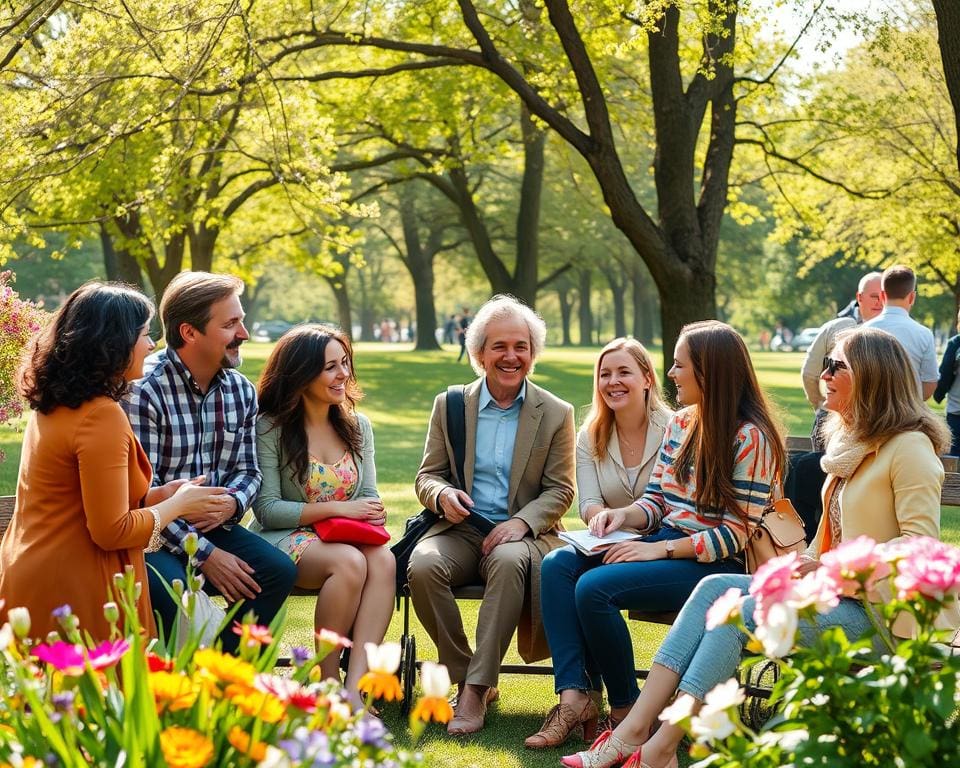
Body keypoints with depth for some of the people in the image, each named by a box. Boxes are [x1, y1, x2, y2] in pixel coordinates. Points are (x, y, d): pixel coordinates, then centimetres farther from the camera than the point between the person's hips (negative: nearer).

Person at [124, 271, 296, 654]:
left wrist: (232, 503, -11)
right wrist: (204, 554, -20)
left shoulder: (241, 390, 5)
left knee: (279, 570, -15)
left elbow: (247, 471, 15)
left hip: (212, 526, 7)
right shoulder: (143, 389, -17)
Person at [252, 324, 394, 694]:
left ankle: (355, 686, -39)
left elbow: (369, 496, 12)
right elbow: (267, 510, -9)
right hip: (285, 540, -4)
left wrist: (374, 514, -14)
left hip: (349, 538, 5)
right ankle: (327, 681, -21)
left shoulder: (357, 426, 13)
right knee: (349, 562, -35)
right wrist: (336, 509, -17)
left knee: (383, 559, -31)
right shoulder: (270, 429, -4)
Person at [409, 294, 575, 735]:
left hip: (521, 533, -2)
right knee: (422, 566, -31)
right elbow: (427, 476, 12)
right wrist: (442, 495, -14)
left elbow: (560, 490, 4)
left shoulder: (556, 414, 6)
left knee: (510, 561, -38)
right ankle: (465, 677, -16)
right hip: (459, 530, 2)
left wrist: (522, 521, -16)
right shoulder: (449, 405, 10)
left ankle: (476, 690, -33)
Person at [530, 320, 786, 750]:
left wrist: (660, 548, -20)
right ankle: (575, 693, -21)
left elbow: (737, 533, -15)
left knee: (594, 586, -27)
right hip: (662, 545, 8)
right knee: (557, 564, -13)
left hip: (713, 565, -8)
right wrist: (625, 515, -7)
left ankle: (626, 710, -9)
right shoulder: (680, 423, 12)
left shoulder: (749, 438, -12)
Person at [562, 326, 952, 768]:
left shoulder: (909, 446, -10)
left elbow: (921, 543, -19)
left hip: (873, 608, -9)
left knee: (738, 613, -25)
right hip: (833, 591, 9)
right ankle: (635, 727, -23)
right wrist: (805, 567, 3)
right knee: (715, 587, -13)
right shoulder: (849, 441, 19)